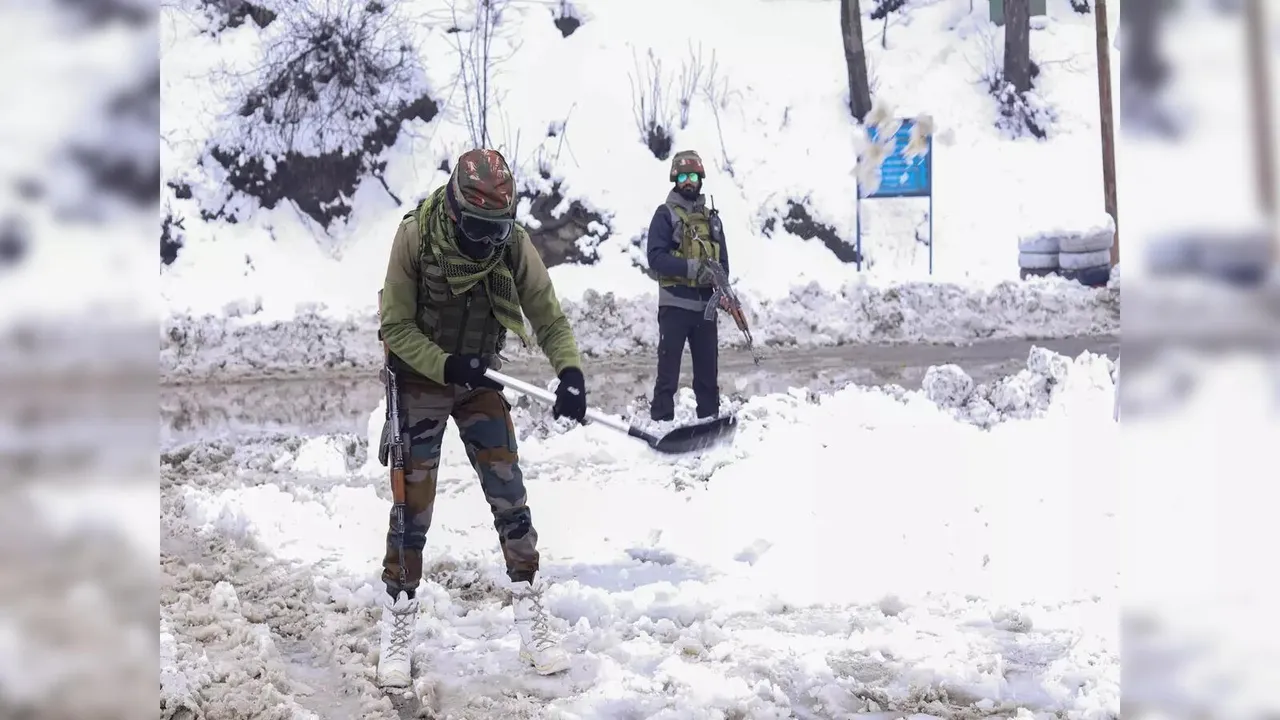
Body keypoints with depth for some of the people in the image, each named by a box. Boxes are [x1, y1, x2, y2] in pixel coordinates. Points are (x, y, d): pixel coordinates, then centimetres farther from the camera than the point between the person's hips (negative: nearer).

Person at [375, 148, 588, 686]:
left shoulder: (514, 245, -17)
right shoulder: (416, 237, -24)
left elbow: (550, 320, -10)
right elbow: (395, 327, -17)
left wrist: (570, 372, -28)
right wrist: (447, 365, -30)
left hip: (479, 378, 2)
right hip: (420, 376, -2)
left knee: (508, 490, -2)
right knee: (414, 498, -3)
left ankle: (530, 612, 8)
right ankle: (398, 613, 11)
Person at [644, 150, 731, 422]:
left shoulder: (710, 218, 16)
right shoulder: (665, 214, 0)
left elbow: (722, 259, 15)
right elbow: (656, 257, -10)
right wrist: (691, 267, -22)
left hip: (705, 305, 5)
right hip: (675, 304, -5)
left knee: (708, 369, 9)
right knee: (668, 369, -5)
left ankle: (710, 418, 16)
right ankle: (661, 420, -4)